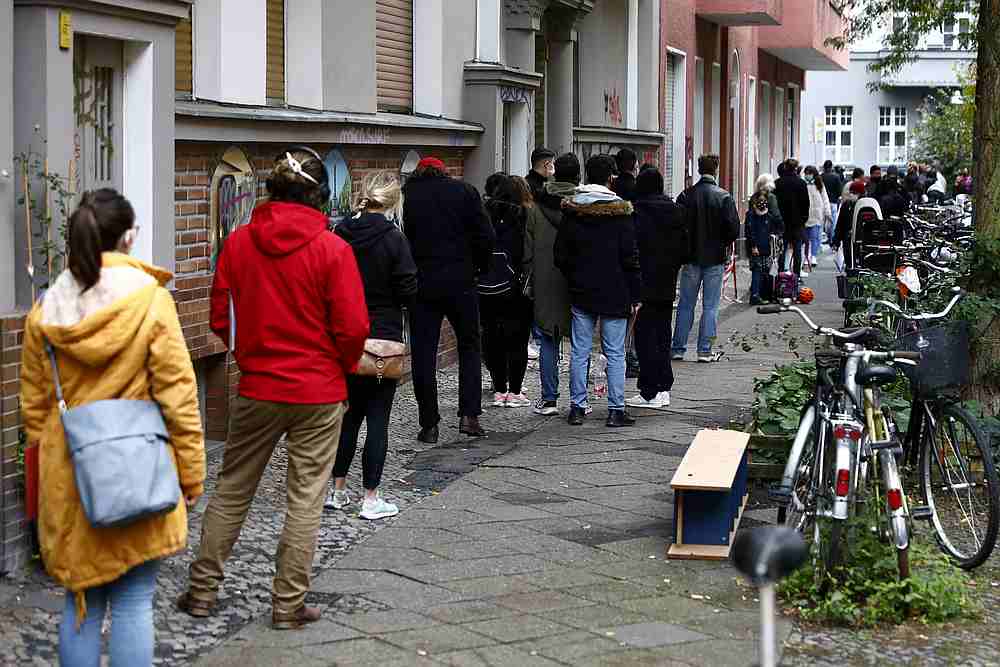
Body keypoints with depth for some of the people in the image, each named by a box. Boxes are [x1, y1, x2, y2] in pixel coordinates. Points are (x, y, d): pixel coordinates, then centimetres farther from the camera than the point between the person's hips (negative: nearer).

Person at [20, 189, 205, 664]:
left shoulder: (45, 311, 1)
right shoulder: (150, 301, -10)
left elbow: (34, 406, 8)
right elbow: (177, 395, -9)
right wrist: (191, 475, -1)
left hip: (69, 481, 3)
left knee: (81, 601, 12)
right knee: (133, 602, 3)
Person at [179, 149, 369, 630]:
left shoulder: (238, 243, -3)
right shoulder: (332, 249, -13)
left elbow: (220, 318, 3)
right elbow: (352, 328, -13)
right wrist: (343, 368, 7)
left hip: (256, 388, 3)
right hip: (319, 392, -3)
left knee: (232, 489, 16)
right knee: (305, 499, 7)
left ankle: (202, 590, 22)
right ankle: (289, 605, 12)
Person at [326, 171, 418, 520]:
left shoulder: (339, 234, -1)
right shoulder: (392, 238, -14)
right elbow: (409, 291, -11)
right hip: (383, 338, -5)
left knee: (350, 412, 17)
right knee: (377, 416, 2)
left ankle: (337, 490, 21)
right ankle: (371, 498, 5)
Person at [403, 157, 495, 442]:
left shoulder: (406, 196, 1)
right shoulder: (465, 191, 2)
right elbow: (485, 236, -3)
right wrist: (480, 268, 11)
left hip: (421, 285, 0)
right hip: (460, 282, 0)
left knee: (423, 353, 6)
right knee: (469, 346, 15)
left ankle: (429, 424, 7)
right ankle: (468, 415, 4)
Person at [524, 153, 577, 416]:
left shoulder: (535, 208, 0)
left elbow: (527, 251, 2)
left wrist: (529, 281, 9)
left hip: (545, 286, 1)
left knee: (548, 343, 7)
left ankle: (549, 399, 7)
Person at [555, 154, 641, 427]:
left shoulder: (571, 211, 1)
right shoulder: (620, 211, -7)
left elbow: (561, 256, 4)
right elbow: (630, 258, -6)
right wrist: (634, 295, -1)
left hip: (581, 292, 3)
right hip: (614, 293, -3)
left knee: (579, 352, 8)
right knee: (615, 353, 2)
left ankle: (577, 407, 9)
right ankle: (616, 410, 2)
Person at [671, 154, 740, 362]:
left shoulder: (686, 196, -3)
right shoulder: (724, 197, -8)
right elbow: (734, 229, -11)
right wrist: (723, 243, 8)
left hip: (691, 259, 2)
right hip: (715, 259, -2)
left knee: (685, 305, 10)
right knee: (710, 306, 4)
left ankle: (678, 348, 11)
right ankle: (705, 350, 3)